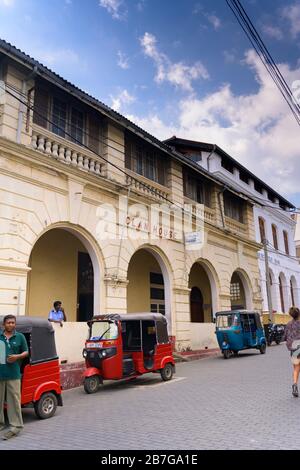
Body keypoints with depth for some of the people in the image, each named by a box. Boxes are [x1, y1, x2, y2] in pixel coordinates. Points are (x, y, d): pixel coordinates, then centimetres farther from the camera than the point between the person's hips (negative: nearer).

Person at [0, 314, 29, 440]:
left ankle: (16, 425, 5)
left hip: (13, 374, -2)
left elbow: (26, 352, 8)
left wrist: (17, 356, -10)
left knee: (14, 400, -1)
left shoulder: (20, 337, 4)